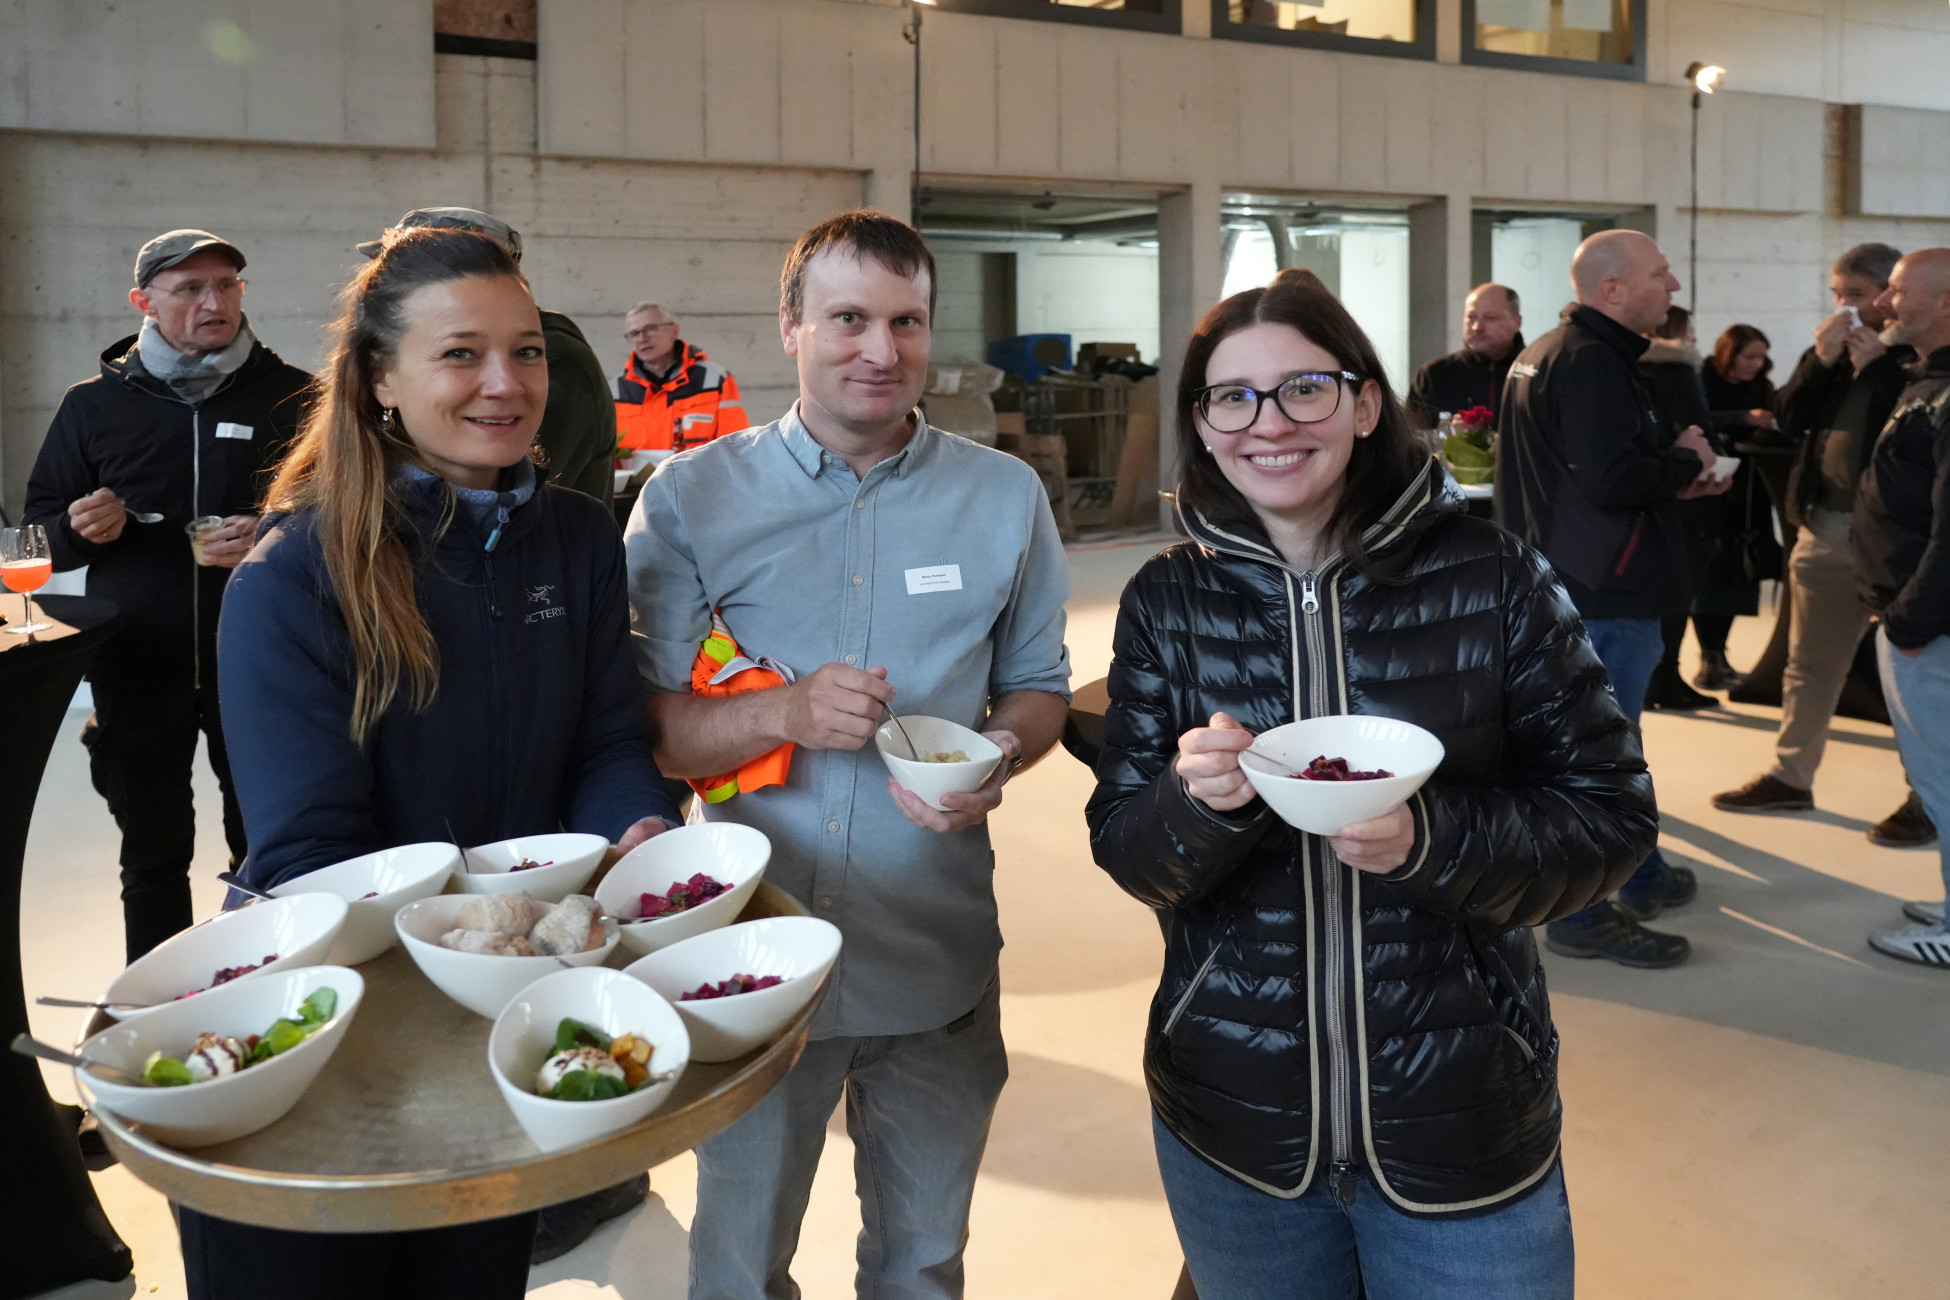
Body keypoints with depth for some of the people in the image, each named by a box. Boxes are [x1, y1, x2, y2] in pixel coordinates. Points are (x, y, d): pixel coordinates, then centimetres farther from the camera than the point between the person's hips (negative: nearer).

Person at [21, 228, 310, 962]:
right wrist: (78, 531, -9)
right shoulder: (93, 405, 8)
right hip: (137, 672, 2)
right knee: (154, 856, 13)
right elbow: (40, 525, 14)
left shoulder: (292, 397, 3)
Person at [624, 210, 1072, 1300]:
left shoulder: (1006, 497, 0)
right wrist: (787, 712, -24)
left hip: (938, 962, 2)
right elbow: (642, 725, -6)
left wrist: (997, 757, -13)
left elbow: (1040, 684, 9)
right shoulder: (691, 498, -5)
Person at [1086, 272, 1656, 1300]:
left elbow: (1613, 816, -7)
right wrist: (1197, 802, -25)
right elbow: (1123, 850, -3)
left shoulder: (1491, 578, -10)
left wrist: (1431, 841, -25)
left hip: (1466, 1125, -1)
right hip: (1232, 1125, 2)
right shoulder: (1166, 600, -4)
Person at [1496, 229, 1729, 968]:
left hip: (1568, 581, 11)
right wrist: (1685, 462, -9)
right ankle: (1582, 917, 7)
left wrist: (1666, 482, 10)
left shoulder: (1548, 353, 14)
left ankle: (1642, 874, 35)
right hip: (1604, 594, -11)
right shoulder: (1592, 361, -18)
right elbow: (1612, 479, -28)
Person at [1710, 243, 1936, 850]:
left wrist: (1876, 363, -19)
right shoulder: (1837, 349, 11)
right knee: (1810, 662, 13)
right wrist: (1822, 359, -10)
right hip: (1825, 526, 6)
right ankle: (1791, 777, 24)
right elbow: (1791, 420, 2)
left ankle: (1926, 799, 11)